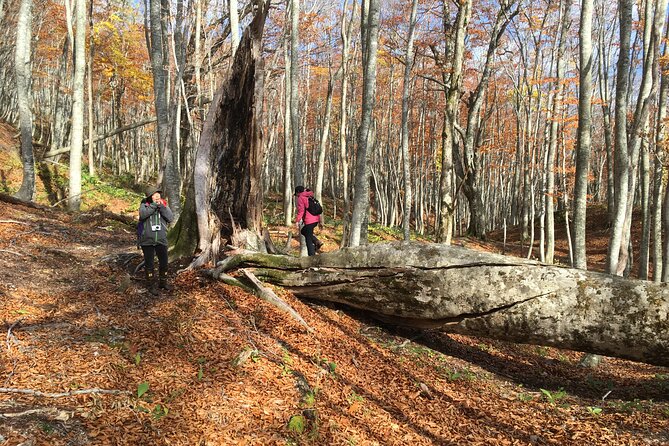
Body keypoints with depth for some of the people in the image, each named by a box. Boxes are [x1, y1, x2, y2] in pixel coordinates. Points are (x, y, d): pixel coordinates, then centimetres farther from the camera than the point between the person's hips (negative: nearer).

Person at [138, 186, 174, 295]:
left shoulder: (164, 205, 1)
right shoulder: (144, 205, -5)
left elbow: (170, 218, -12)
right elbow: (143, 214, -25)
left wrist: (161, 206, -19)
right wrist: (154, 205, -27)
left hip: (161, 240, 2)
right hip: (147, 241, -2)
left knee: (164, 262, 12)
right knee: (149, 264, 8)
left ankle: (163, 282, 32)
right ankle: (151, 285, 22)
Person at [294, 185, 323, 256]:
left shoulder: (301, 198, -4)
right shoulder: (311, 197, 21)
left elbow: (301, 210, -16)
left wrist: (297, 221, -20)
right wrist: (319, 221, 26)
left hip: (309, 221, -8)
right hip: (316, 219, 9)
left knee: (308, 240, -1)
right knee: (303, 231, 27)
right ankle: (317, 242, 10)